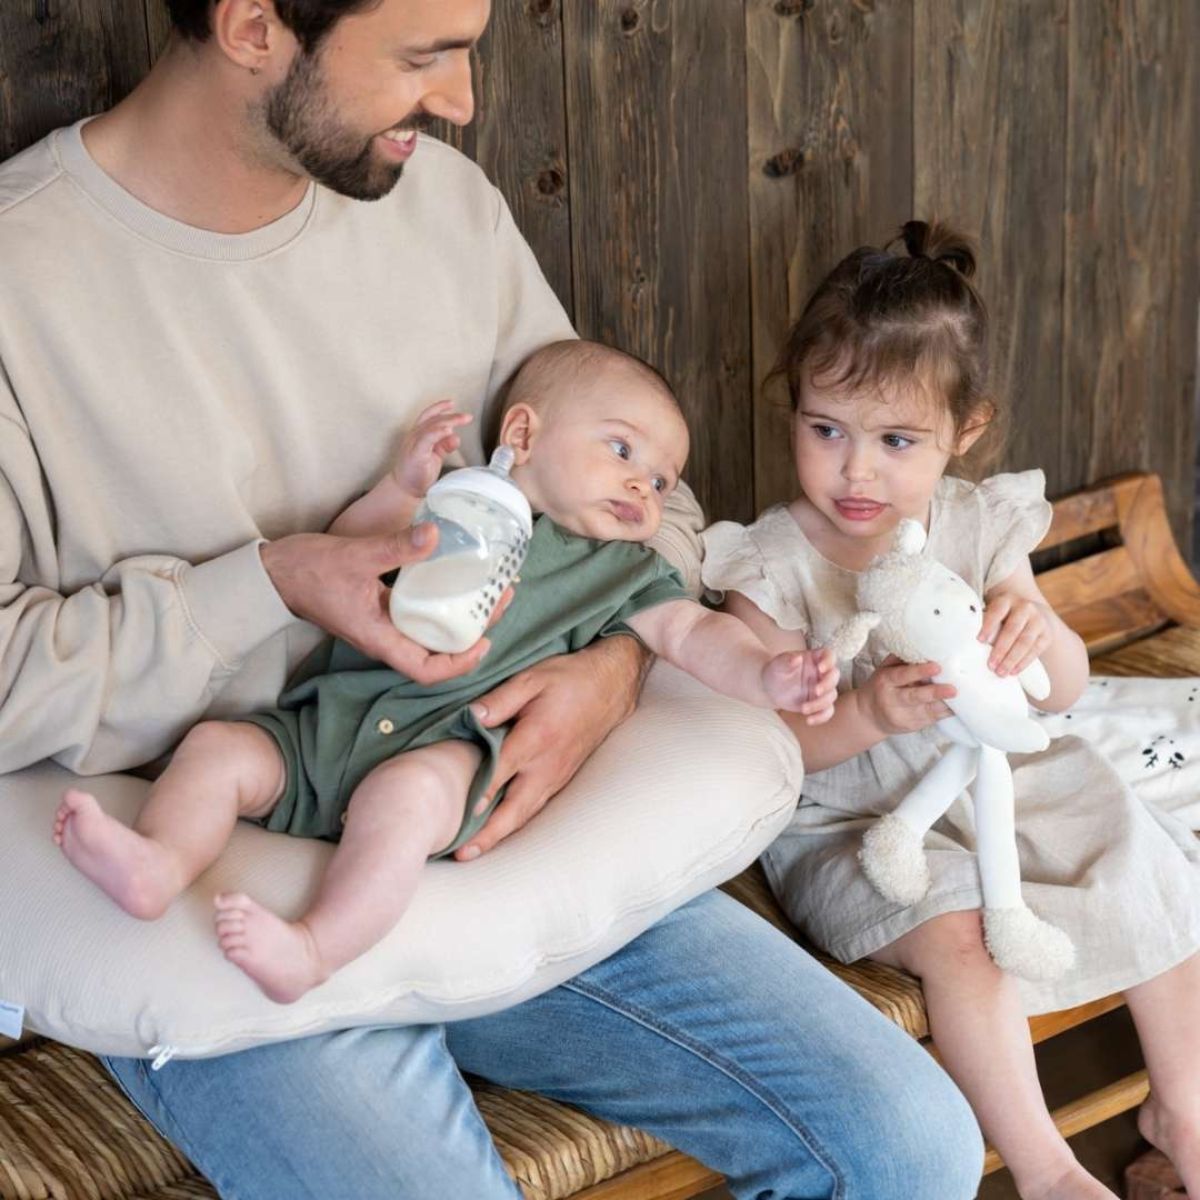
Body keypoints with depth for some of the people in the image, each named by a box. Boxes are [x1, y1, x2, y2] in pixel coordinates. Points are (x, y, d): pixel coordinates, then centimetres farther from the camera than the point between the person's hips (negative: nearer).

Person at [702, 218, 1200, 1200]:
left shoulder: (981, 528, -4)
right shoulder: (776, 565, -15)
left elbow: (1064, 691, -4)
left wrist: (1037, 630, -27)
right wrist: (870, 714, -35)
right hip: (851, 819, -5)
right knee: (960, 933, -30)